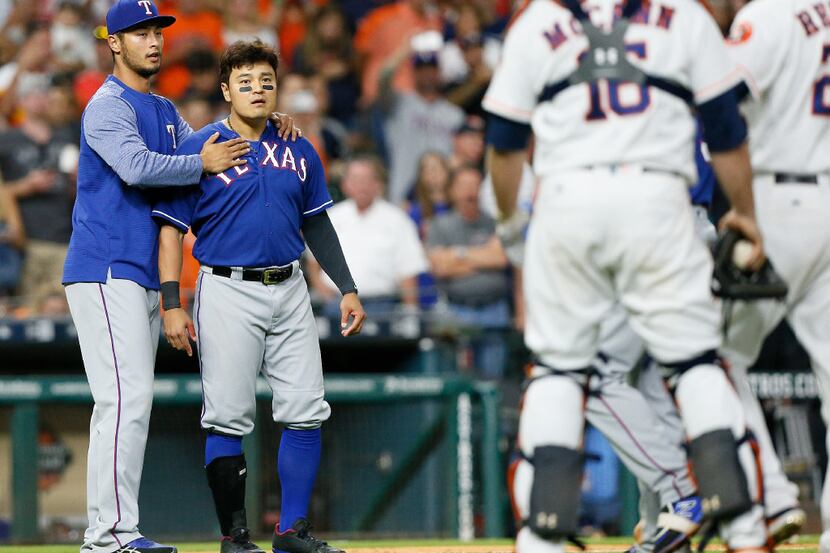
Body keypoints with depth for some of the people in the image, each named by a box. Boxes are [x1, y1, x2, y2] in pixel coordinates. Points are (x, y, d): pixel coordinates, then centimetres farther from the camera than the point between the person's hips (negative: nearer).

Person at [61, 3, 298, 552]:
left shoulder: (165, 111, 20)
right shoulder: (108, 106, -9)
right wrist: (202, 164, -16)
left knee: (133, 401, 7)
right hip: (105, 272, -9)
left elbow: (209, 149, 15)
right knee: (126, 397, -16)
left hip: (144, 275, 9)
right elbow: (136, 166, -25)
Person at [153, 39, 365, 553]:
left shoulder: (299, 150, 11)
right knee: (229, 418, -4)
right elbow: (172, 228, -4)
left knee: (306, 412, 1)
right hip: (228, 293, -5)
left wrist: (347, 289, 13)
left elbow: (317, 224, 19)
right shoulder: (199, 149, -3)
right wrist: (172, 305, -12)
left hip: (290, 292, 5)